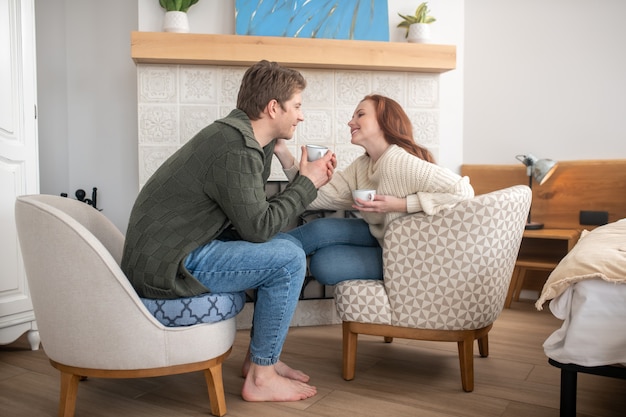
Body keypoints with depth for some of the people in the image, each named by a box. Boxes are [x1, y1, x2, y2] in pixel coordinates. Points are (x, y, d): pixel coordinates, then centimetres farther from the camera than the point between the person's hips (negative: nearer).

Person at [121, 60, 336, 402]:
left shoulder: (239, 134, 9)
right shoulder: (235, 150, -21)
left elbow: (254, 215, 10)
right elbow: (258, 227, -18)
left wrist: (304, 181, 2)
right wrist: (307, 183, -8)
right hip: (164, 268, -10)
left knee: (285, 245, 11)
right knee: (289, 258, -14)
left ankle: (260, 356, 17)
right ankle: (261, 377, -1)